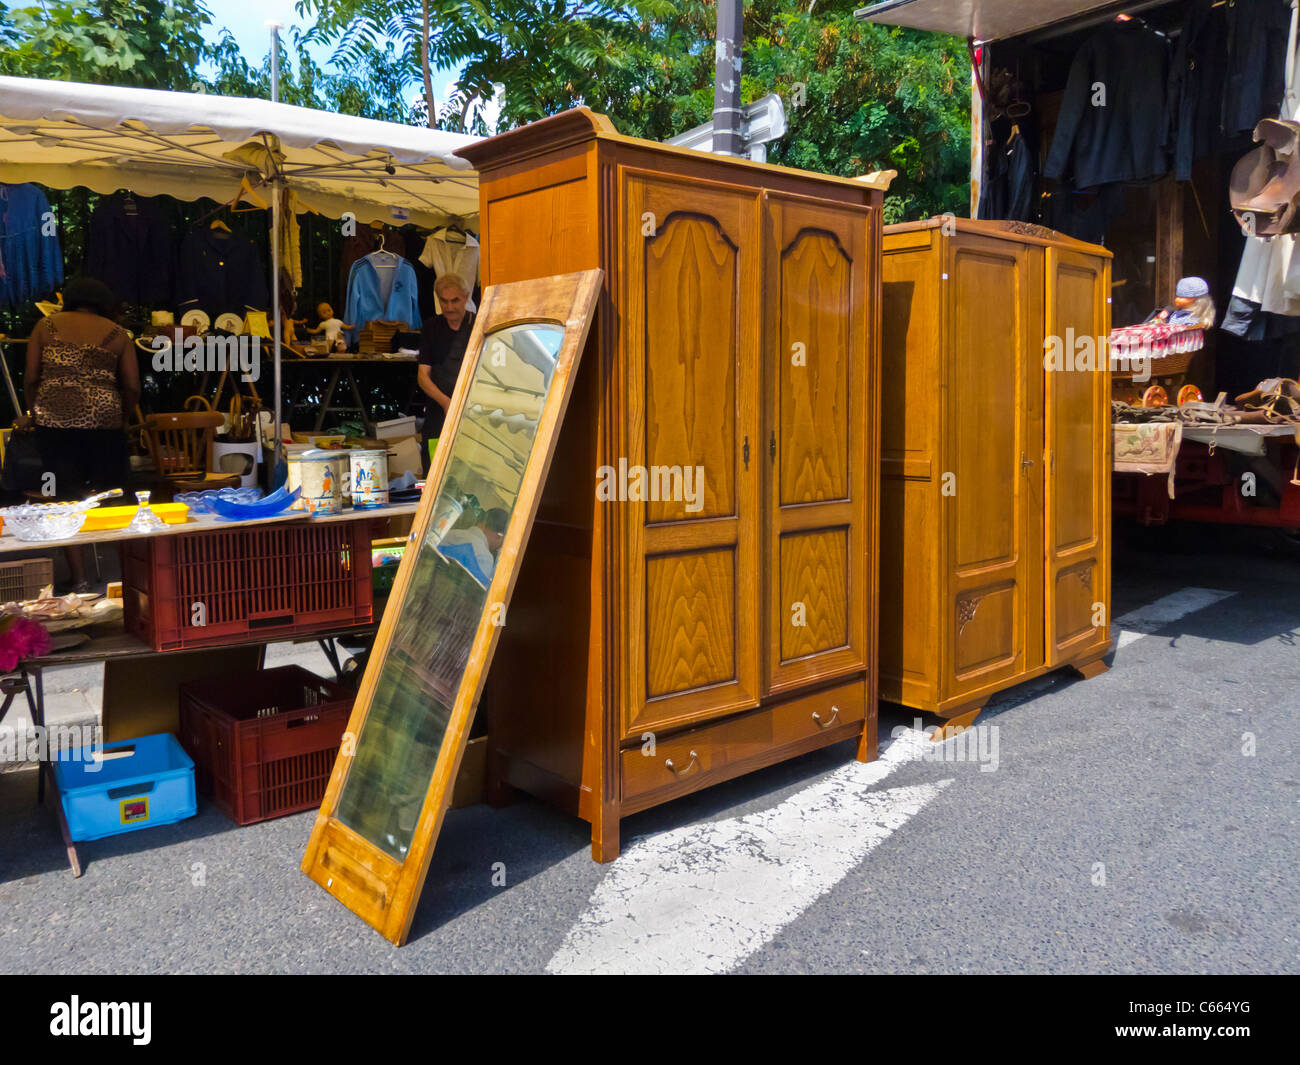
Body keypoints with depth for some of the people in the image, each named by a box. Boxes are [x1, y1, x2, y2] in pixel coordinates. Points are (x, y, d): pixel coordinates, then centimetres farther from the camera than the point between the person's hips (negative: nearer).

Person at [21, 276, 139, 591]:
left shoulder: (46, 326, 11)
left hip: (53, 420, 1)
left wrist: (33, 412, 21)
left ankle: (80, 580, 6)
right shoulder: (117, 334, 10)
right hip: (103, 422, -1)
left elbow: (30, 378, 8)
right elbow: (133, 389, 6)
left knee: (67, 502, 5)